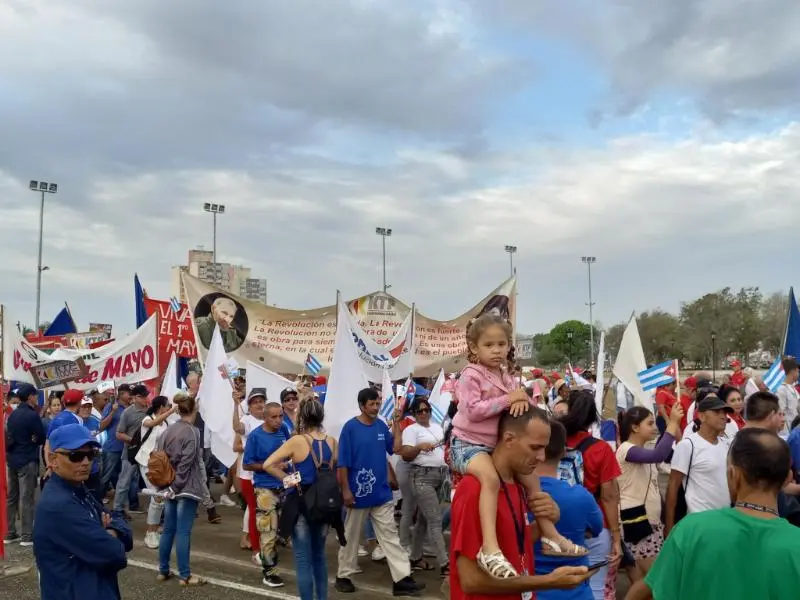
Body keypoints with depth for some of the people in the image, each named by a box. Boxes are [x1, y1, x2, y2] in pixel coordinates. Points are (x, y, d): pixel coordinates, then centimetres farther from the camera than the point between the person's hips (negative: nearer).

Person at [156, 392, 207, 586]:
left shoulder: (167, 430, 8)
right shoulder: (192, 432, -13)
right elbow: (185, 464, -18)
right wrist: (176, 487, -11)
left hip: (170, 486, 7)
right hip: (186, 488, -7)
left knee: (168, 529, 14)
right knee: (183, 532, -3)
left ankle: (163, 570, 23)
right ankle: (185, 576, 3)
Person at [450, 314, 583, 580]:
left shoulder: (504, 376, 10)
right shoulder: (471, 375, -13)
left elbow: (519, 397, 7)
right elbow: (472, 411, -23)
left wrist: (522, 399, -18)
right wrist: (507, 399, -23)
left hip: (495, 445, 9)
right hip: (468, 444, -9)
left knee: (531, 478, 11)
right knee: (491, 478, -36)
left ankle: (550, 535, 26)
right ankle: (490, 548, -43)